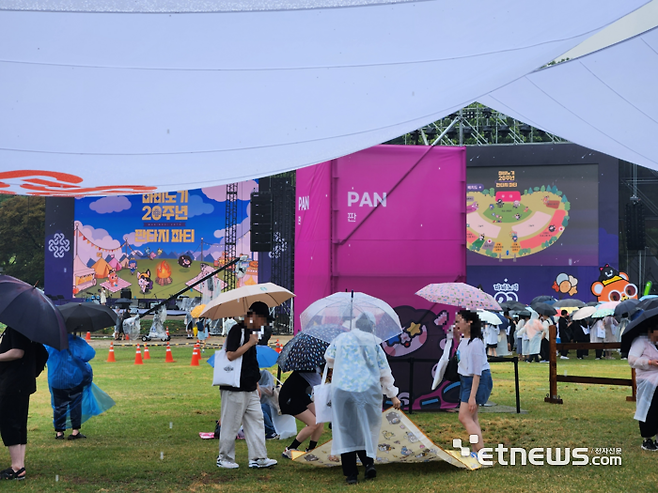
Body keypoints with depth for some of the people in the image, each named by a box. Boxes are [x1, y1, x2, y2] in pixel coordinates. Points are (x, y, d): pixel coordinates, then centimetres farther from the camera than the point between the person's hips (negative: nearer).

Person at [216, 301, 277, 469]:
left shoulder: (251, 332, 15)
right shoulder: (237, 330, -12)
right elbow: (231, 355, -23)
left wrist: (256, 383, 23)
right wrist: (250, 343, -18)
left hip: (250, 388, 9)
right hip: (235, 388, -9)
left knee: (256, 421, 6)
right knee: (231, 424, 0)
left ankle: (258, 457, 9)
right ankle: (224, 458, 11)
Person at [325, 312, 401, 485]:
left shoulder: (342, 339, 4)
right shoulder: (374, 345, 3)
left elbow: (329, 357, 20)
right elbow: (385, 372, 7)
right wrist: (393, 395, 15)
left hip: (343, 391, 0)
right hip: (369, 391, 1)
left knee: (346, 431, 3)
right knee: (366, 429, 15)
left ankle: (351, 473, 0)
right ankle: (369, 461, -4)